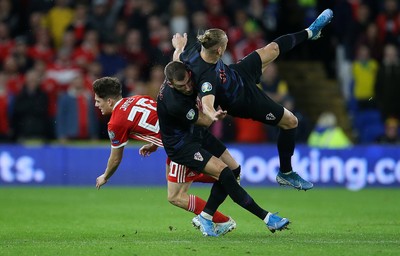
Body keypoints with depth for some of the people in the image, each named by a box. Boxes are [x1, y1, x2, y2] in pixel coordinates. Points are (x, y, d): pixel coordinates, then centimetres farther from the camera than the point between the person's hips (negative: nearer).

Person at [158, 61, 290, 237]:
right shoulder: (174, 103, -35)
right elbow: (205, 121, -21)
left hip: (197, 133, 9)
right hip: (182, 146, -9)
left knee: (234, 170, 5)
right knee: (224, 173, -21)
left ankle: (205, 217, 12)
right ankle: (265, 217, -16)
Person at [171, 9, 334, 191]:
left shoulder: (197, 50, -26)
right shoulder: (207, 76, -46)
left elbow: (178, 58, -5)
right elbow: (207, 101, -61)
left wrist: (179, 46, 16)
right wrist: (213, 114, -82)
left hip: (239, 73, 8)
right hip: (245, 100, -8)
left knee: (272, 49, 21)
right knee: (290, 122, 4)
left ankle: (309, 32, 51)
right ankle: (285, 173, 24)